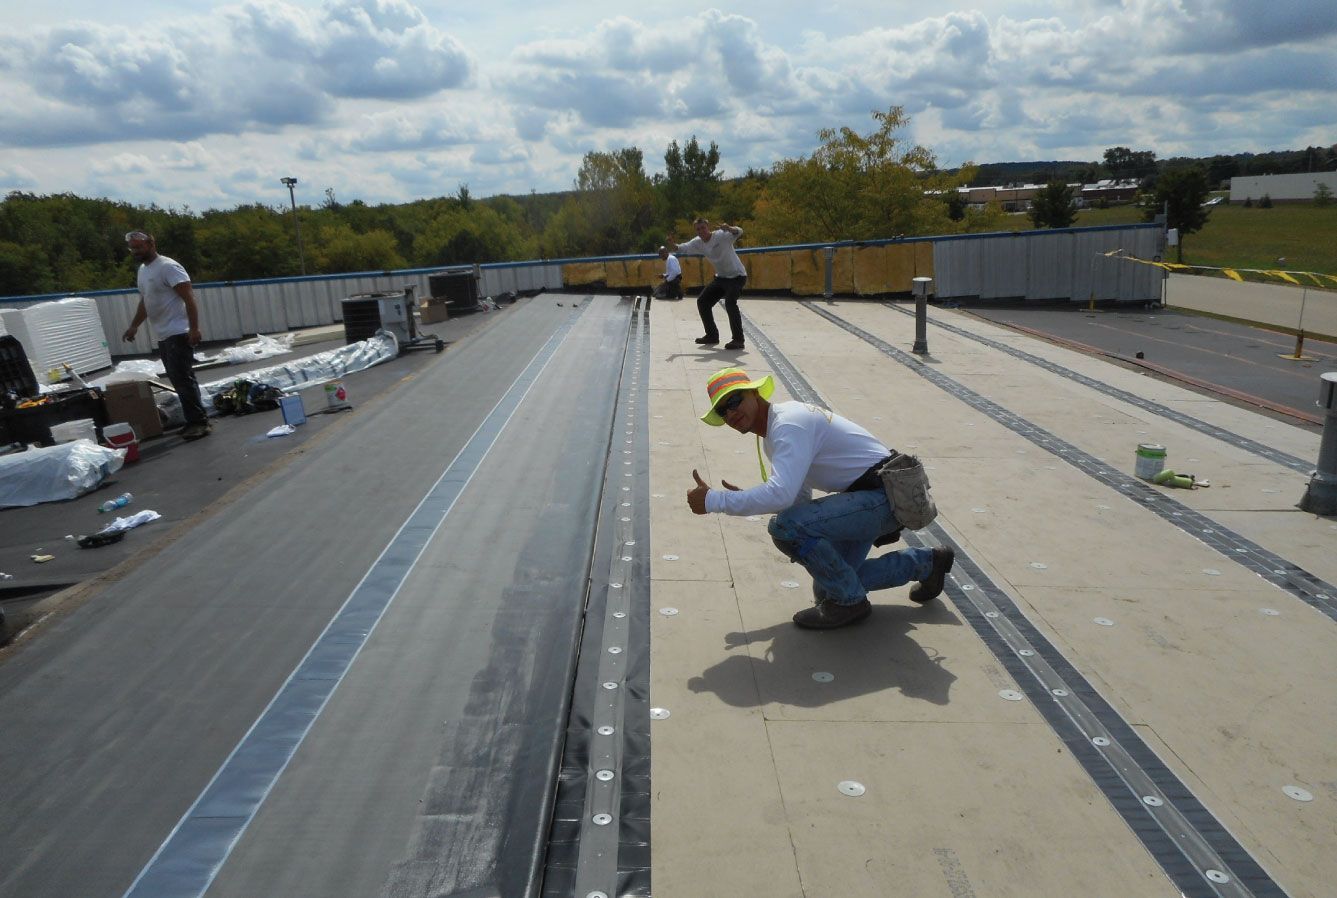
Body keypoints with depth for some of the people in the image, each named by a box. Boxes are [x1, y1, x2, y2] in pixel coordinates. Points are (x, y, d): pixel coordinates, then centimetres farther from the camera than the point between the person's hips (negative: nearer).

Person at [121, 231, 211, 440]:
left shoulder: (168, 267, -11)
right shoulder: (143, 269, 18)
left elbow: (189, 298, -18)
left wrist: (194, 328, -24)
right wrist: (133, 326, 27)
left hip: (178, 334, -9)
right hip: (163, 336, 9)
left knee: (183, 379, -13)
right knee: (179, 380, 8)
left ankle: (199, 421, -10)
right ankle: (194, 420, 11)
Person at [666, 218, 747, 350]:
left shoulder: (722, 235, -21)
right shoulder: (697, 243, 0)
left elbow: (739, 232, -35)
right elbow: (681, 249, 2)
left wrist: (729, 229, -58)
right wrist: (671, 244, -20)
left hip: (737, 276, -8)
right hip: (721, 277, 8)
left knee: (730, 302, -28)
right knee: (702, 301, 7)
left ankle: (738, 340, -22)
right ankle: (712, 335, 20)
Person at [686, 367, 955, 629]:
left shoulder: (788, 422, -21)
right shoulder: (770, 433, 12)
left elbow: (781, 494, -35)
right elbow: (799, 498, 19)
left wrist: (713, 500, -26)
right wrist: (744, 499, 4)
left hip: (884, 495, -11)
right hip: (864, 497, 11)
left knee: (786, 526, -27)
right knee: (827, 588, 15)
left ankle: (847, 601, -5)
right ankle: (926, 563, 31)